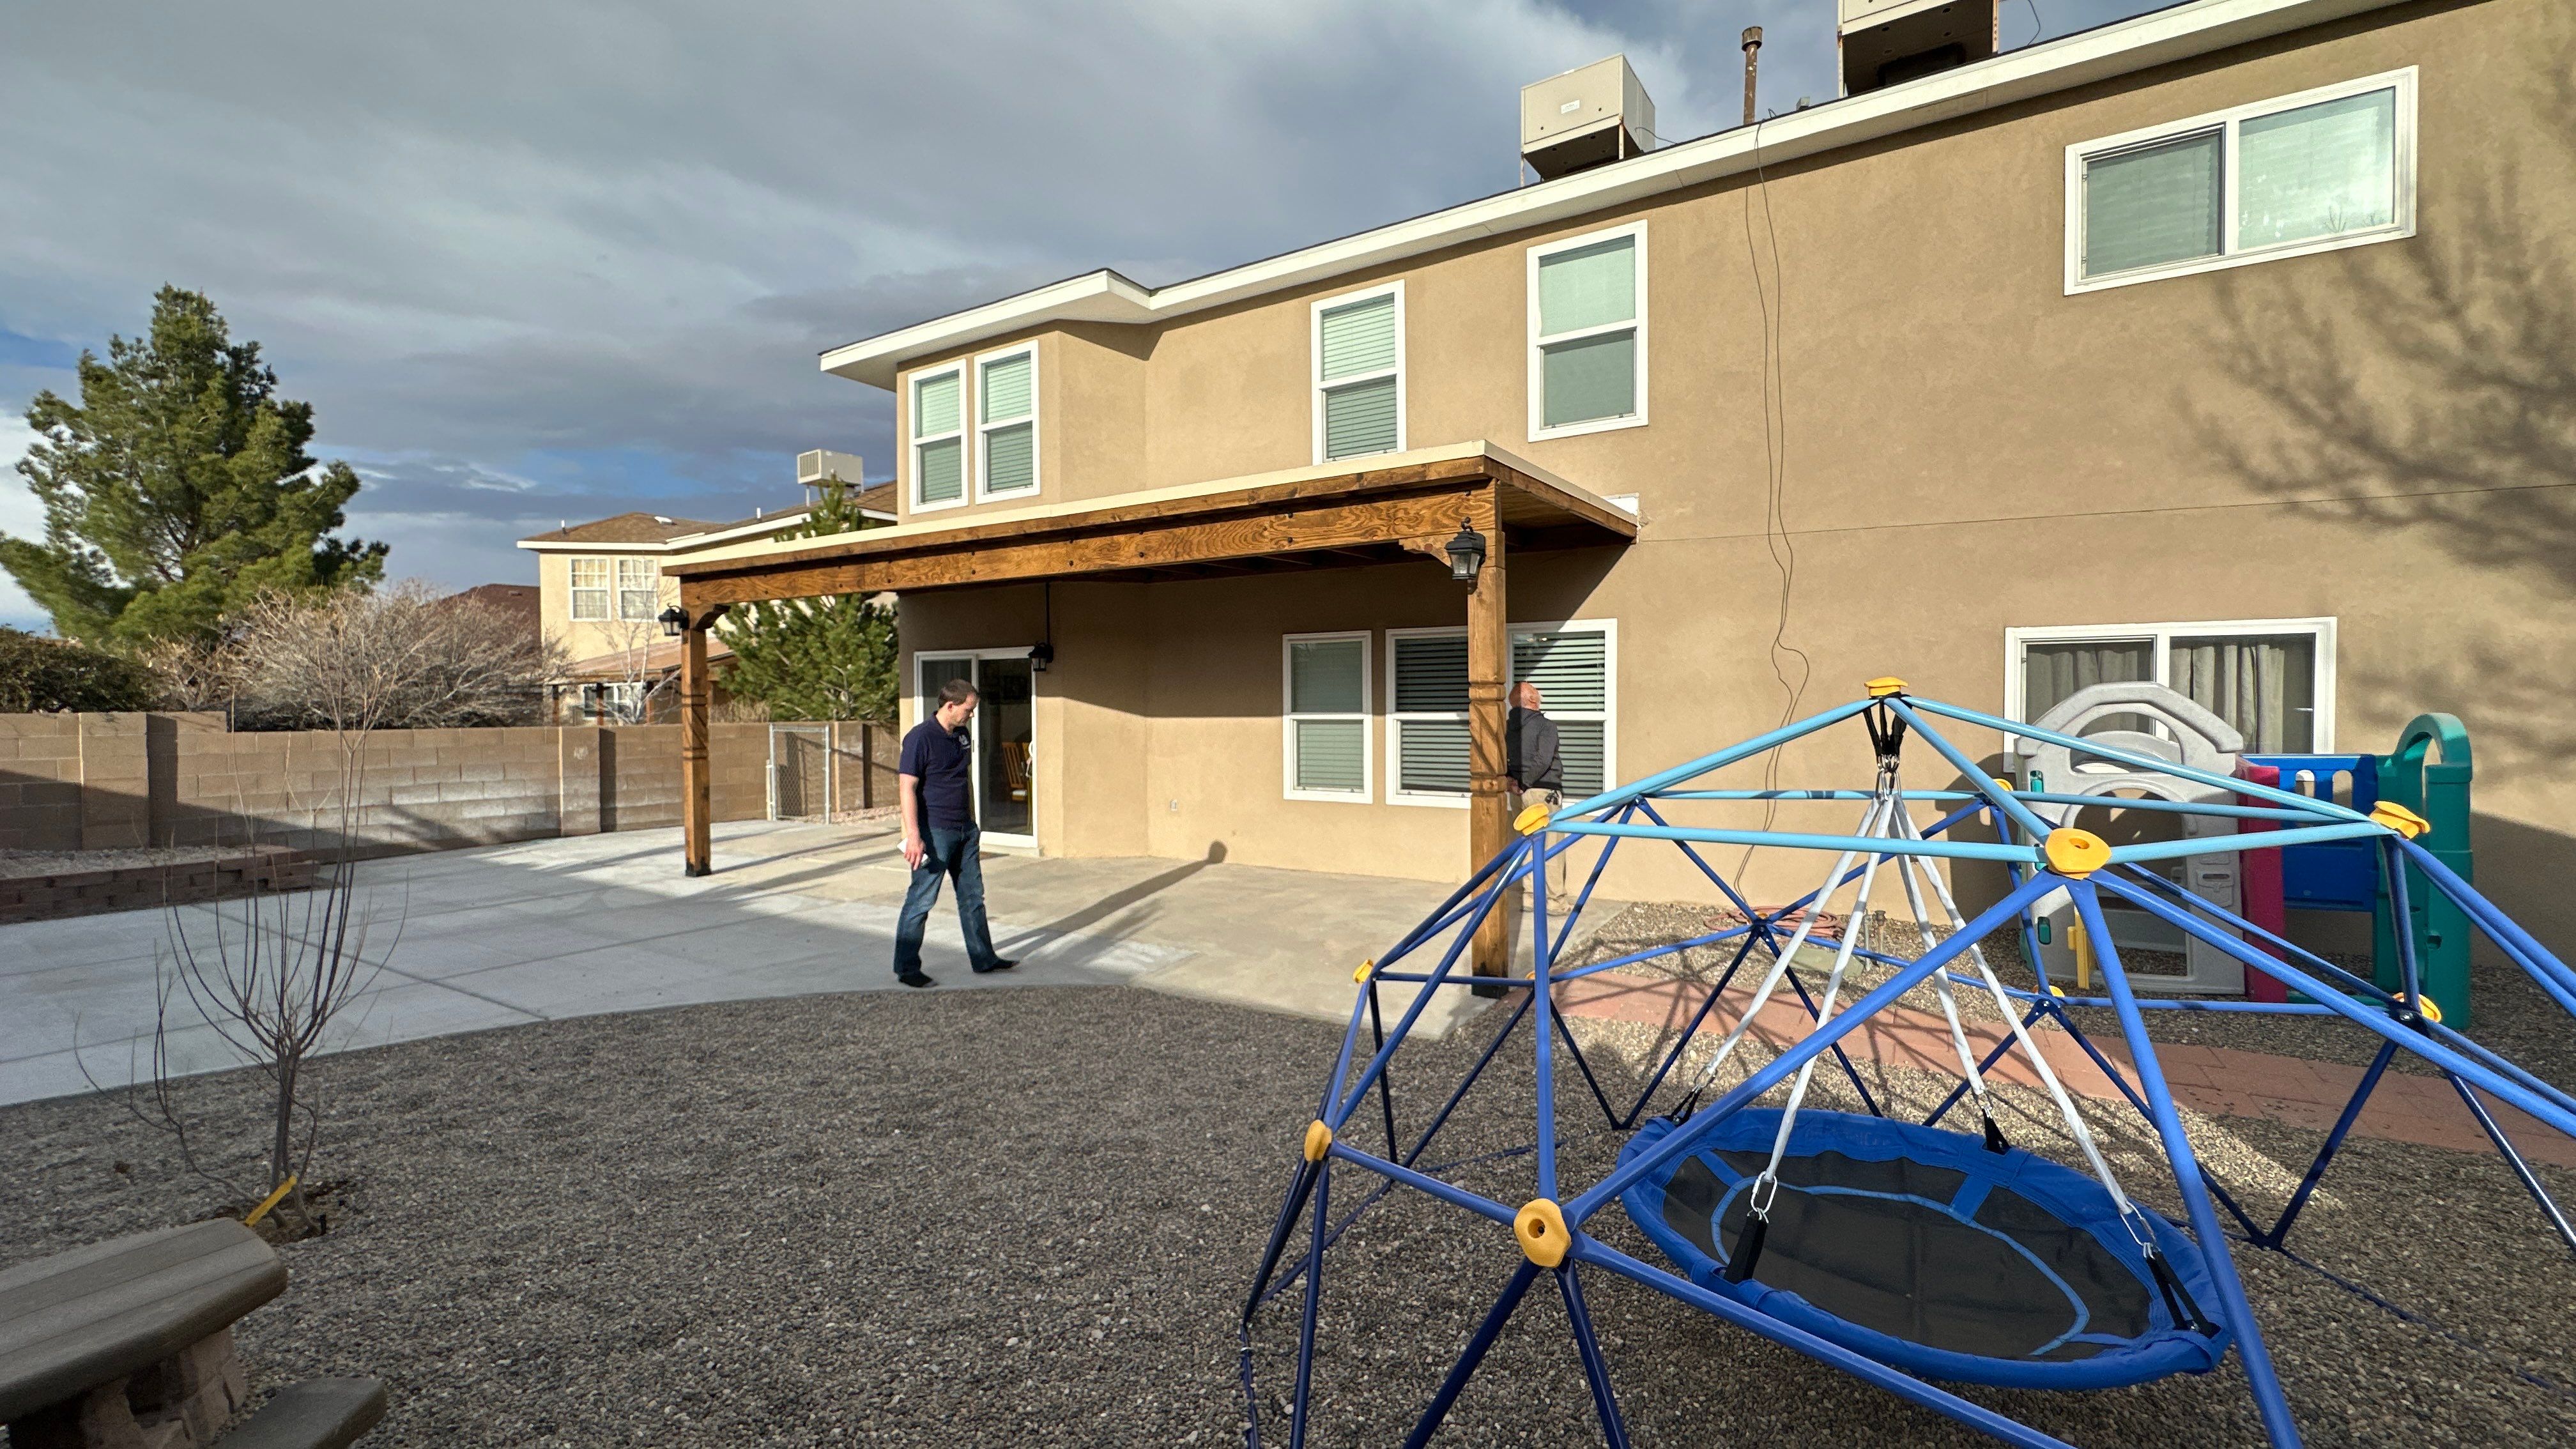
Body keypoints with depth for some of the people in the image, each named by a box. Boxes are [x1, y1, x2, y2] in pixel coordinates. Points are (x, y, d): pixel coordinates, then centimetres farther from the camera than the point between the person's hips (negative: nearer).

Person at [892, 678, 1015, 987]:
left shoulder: (961, 735, 11)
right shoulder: (920, 738, -15)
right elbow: (907, 787, -19)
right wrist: (913, 836, -24)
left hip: (964, 830, 8)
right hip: (935, 832, -8)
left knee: (973, 896, 14)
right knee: (921, 900, -1)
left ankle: (984, 959, 24)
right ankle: (906, 969, 11)